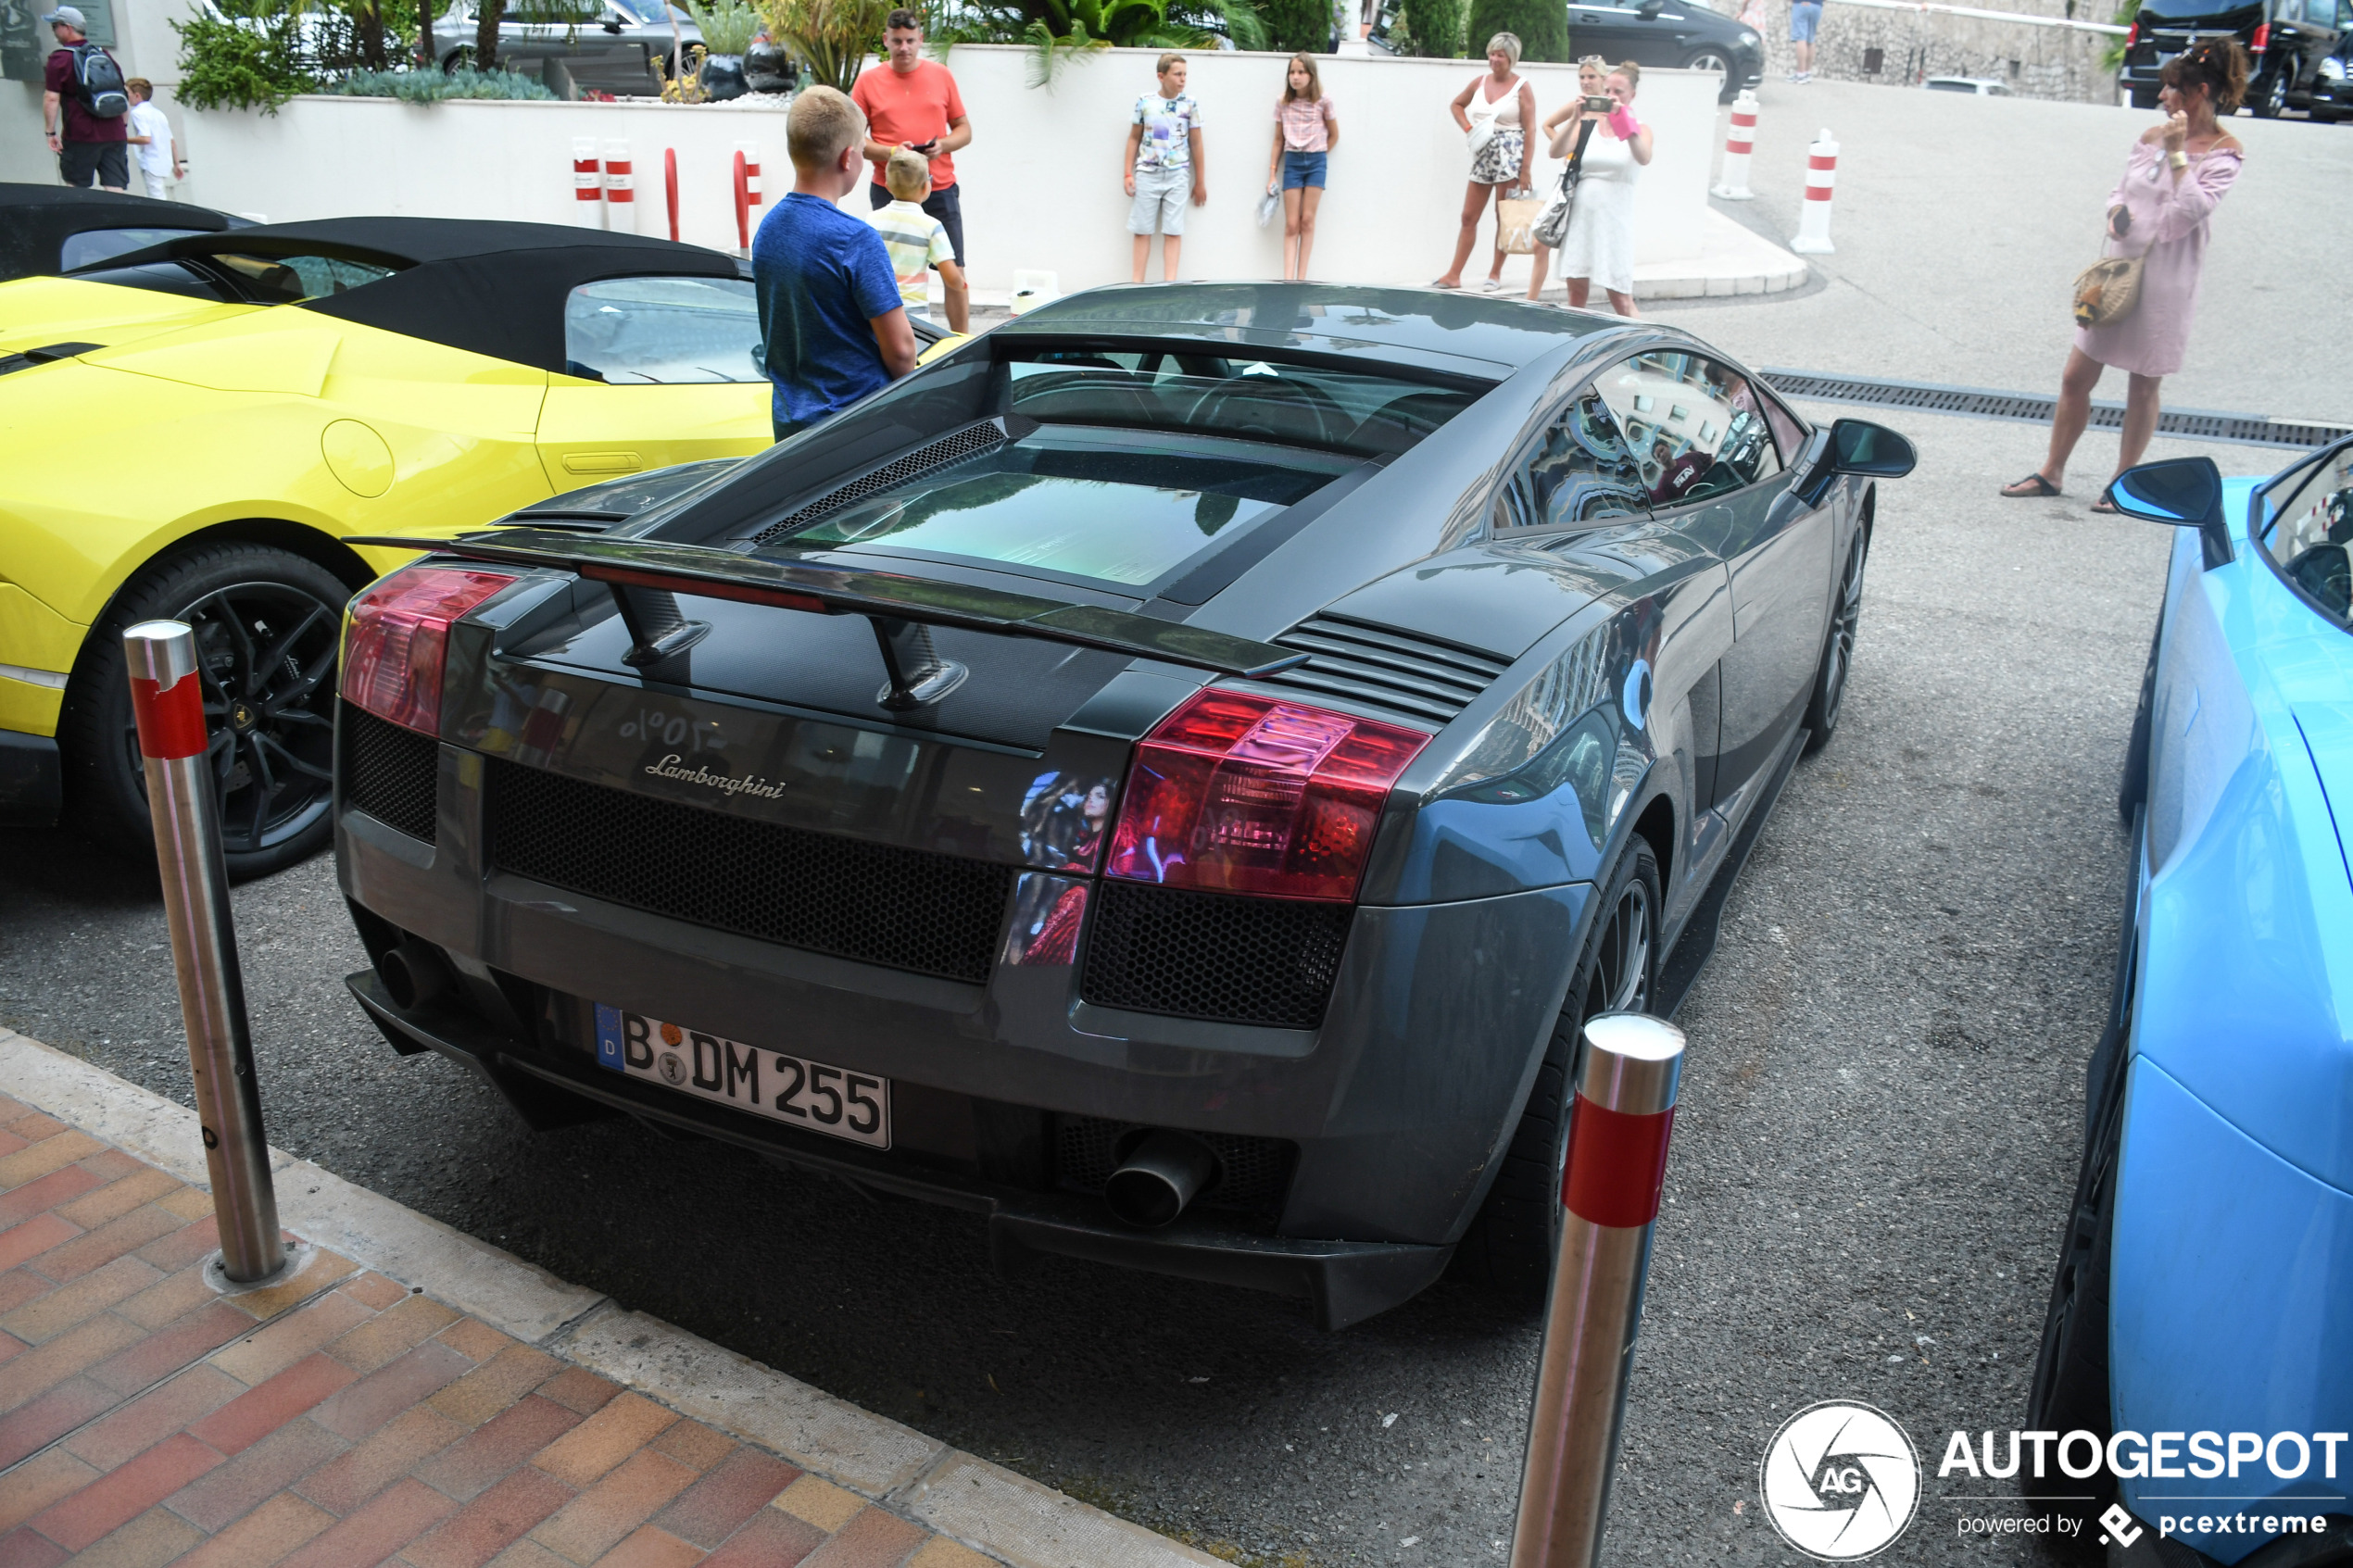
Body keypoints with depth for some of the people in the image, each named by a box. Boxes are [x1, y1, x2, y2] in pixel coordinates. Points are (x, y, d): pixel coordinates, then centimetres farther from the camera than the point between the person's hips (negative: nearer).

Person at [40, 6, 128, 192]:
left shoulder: (60, 58, -4)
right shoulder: (104, 54, 15)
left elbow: (52, 98, -10)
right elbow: (125, 94, 20)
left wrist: (50, 132, -5)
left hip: (81, 136, -5)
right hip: (114, 135, 5)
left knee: (76, 188, 5)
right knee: (116, 189, -2)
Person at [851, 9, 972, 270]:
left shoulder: (940, 75, 7)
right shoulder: (868, 81, 3)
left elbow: (964, 130, 11)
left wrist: (942, 145, -11)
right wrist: (890, 152, -14)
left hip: (940, 189, 1)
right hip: (888, 191, -1)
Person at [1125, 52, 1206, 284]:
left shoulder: (1189, 104, 1)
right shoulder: (1144, 101, 1)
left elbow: (1196, 143, 6)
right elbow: (1134, 138, 9)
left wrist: (1200, 181, 8)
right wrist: (1129, 174, 4)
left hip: (1177, 176, 0)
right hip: (1147, 175, 0)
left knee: (1173, 231, -2)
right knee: (1142, 230, 2)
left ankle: (1169, 283, 0)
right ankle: (1137, 283, 6)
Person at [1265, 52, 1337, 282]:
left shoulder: (1323, 102, -3)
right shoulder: (1282, 103, 3)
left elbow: (1334, 135, 9)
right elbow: (1278, 140, 8)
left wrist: (1317, 155, 5)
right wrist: (1272, 174, 6)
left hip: (1315, 162, -1)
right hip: (1292, 161, 1)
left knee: (1307, 220, -1)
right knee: (1291, 224, -2)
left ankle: (1301, 277, 2)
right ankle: (1288, 278, -6)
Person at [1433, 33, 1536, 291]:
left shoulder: (1522, 87, -5)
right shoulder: (1479, 83, 8)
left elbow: (1530, 129, -8)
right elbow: (1456, 104, 25)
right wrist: (1468, 129, 7)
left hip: (1509, 155, -5)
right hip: (1482, 154, 5)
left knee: (1504, 217, 3)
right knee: (1469, 216, 5)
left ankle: (1495, 273, 11)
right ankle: (1454, 275, 7)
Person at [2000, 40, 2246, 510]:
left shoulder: (2225, 152, -8)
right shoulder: (2151, 138, 8)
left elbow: (2192, 212, -20)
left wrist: (2177, 153, -20)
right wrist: (2116, 212, -6)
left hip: (2166, 281, -5)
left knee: (2144, 386, 5)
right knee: (2075, 377, 6)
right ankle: (2051, 472, 18)